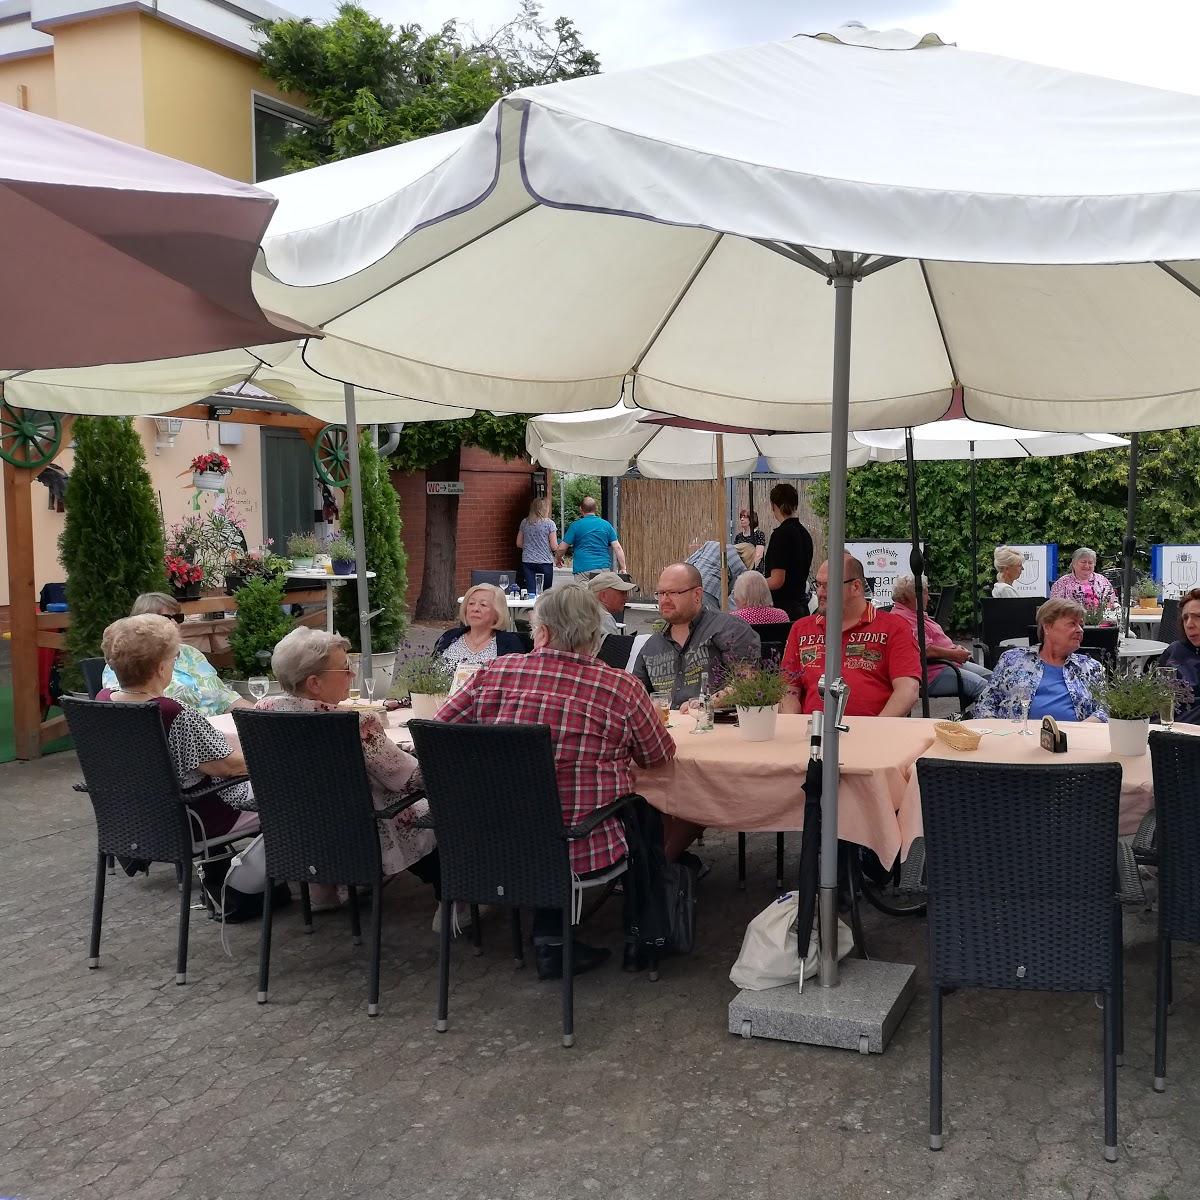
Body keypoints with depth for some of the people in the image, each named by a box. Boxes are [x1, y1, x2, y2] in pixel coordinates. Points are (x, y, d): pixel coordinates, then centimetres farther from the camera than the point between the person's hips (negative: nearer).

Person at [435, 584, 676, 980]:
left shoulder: (493, 675, -6)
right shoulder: (622, 688, -11)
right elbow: (659, 756, 4)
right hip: (584, 851, -2)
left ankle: (550, 944, 32)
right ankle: (640, 940, 40)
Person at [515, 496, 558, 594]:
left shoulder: (524, 523, 5)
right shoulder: (549, 523, -7)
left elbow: (519, 543, 12)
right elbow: (554, 547, -8)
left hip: (527, 562, 3)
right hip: (545, 562, -3)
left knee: (530, 593, 0)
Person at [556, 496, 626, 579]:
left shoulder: (576, 525, 0)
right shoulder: (606, 525, 8)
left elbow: (561, 548, 4)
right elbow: (617, 548, 4)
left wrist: (558, 559, 24)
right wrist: (623, 569, 9)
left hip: (583, 570, -3)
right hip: (604, 569, 3)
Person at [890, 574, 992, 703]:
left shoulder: (916, 614, 19)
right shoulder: (902, 619, -19)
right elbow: (927, 650, -26)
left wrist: (955, 648, 7)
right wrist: (954, 654, -15)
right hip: (932, 674, -12)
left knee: (990, 676, 6)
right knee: (980, 685, -21)